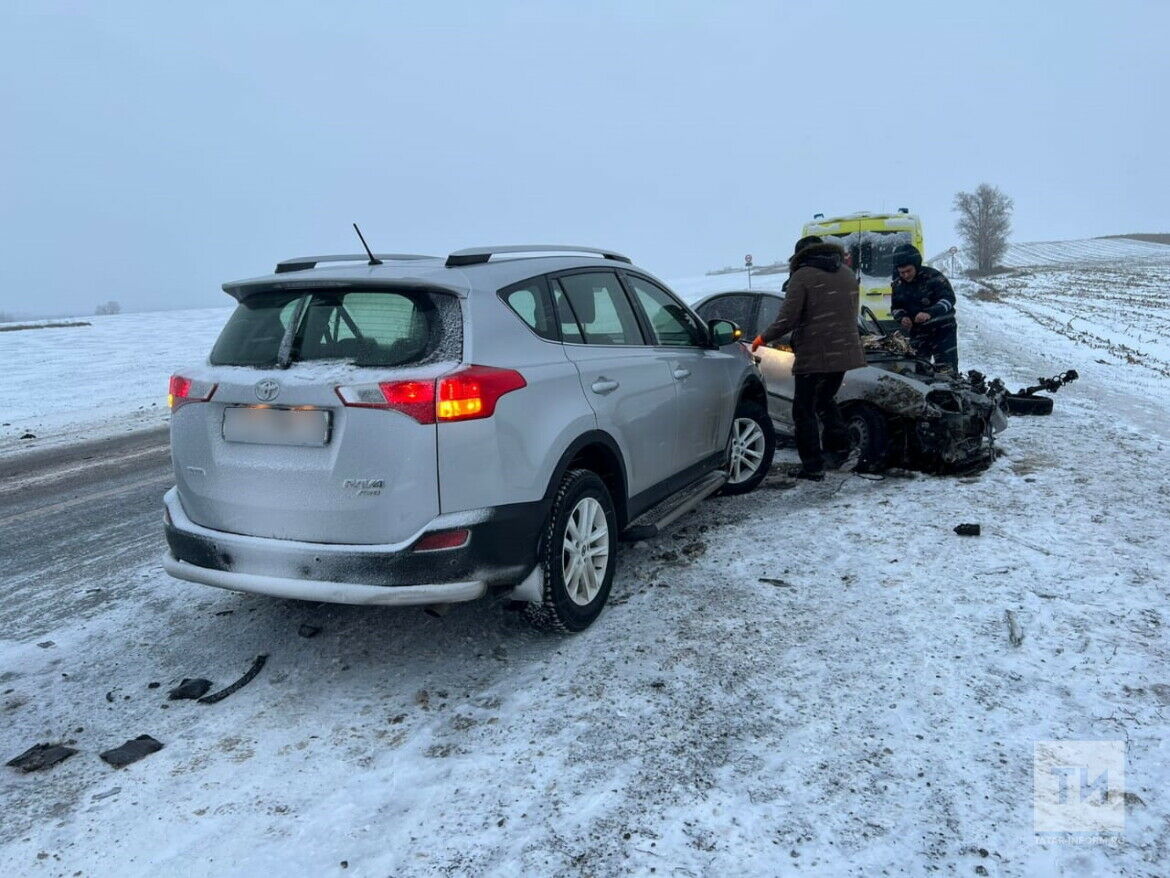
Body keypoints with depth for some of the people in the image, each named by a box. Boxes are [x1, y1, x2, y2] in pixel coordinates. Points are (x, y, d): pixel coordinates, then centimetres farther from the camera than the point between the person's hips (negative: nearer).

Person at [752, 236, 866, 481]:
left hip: (813, 356, -7)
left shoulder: (802, 276, -8)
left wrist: (764, 338, 0)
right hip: (844, 352, 7)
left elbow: (787, 318, -14)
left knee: (804, 410, 2)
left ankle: (812, 466, 1)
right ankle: (838, 447, 17)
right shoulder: (848, 275, 15)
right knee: (824, 400, 25)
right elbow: (852, 314, 18)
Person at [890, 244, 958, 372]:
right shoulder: (897, 285, 2)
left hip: (942, 329, -4)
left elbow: (949, 298, -20)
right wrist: (901, 317, -12)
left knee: (947, 370, -5)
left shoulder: (932, 276, -14)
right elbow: (895, 308, 12)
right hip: (917, 333, 5)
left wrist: (930, 313, -36)